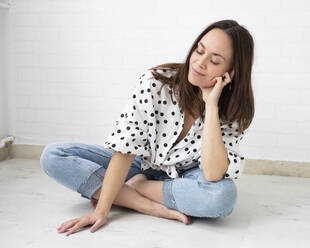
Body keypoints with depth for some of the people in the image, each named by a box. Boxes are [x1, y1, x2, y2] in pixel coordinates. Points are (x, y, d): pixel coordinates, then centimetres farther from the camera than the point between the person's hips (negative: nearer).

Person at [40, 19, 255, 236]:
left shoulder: (234, 112, -18)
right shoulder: (155, 82, -22)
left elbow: (213, 175, -34)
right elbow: (125, 149, -22)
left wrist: (211, 104, -34)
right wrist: (101, 211, -28)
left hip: (185, 178, -1)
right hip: (143, 166, 1)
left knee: (224, 195, -38)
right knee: (53, 155, -18)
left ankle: (133, 187, -16)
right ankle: (154, 207, -24)